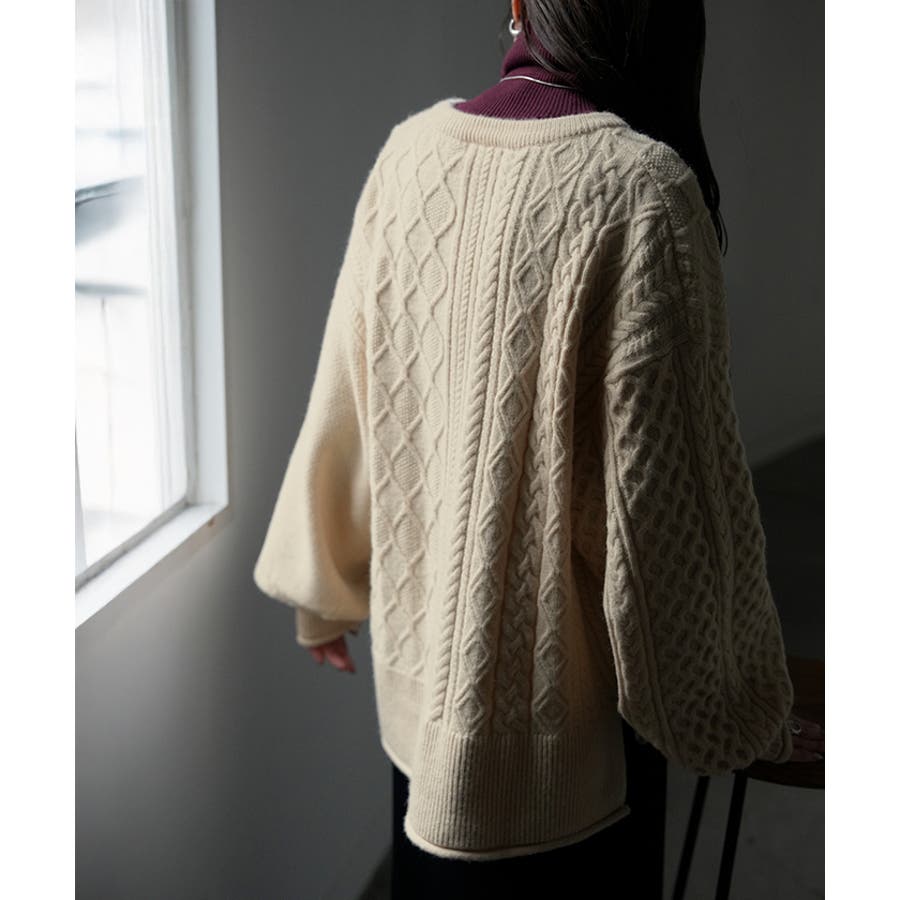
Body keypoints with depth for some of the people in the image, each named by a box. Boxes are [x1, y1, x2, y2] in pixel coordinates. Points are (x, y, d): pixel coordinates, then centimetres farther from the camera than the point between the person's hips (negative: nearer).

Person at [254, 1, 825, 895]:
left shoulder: (410, 150, -5)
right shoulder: (639, 186, -20)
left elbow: (345, 398, 3)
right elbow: (673, 477, -18)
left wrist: (323, 586, 17)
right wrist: (745, 707, -5)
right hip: (560, 683, -5)